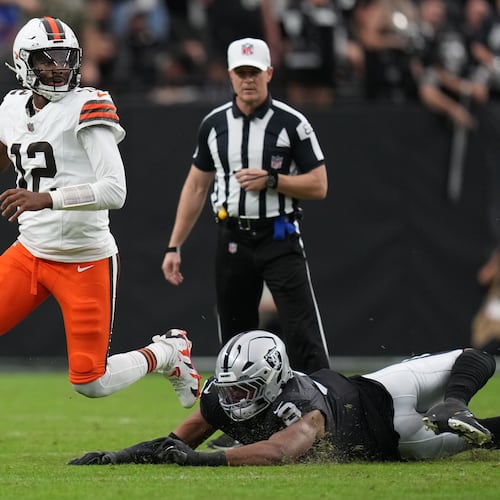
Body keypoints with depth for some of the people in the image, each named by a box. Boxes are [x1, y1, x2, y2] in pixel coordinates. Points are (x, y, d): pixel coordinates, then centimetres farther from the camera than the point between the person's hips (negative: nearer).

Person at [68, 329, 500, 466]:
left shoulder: (299, 407, -44)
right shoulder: (221, 399, -24)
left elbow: (276, 452, -62)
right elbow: (180, 441, -15)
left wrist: (204, 460, -64)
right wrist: (119, 457, -29)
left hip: (375, 403, -5)